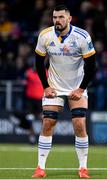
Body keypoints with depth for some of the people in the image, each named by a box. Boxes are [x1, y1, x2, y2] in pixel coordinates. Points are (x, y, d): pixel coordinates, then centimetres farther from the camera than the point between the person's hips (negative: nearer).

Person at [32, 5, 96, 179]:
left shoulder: (82, 37, -16)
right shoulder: (45, 36, -10)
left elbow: (91, 65, -9)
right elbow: (39, 63, 3)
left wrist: (81, 89, -10)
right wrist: (46, 87, -2)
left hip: (77, 89, -2)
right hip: (54, 87, 2)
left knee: (80, 125, -11)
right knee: (47, 125, -6)